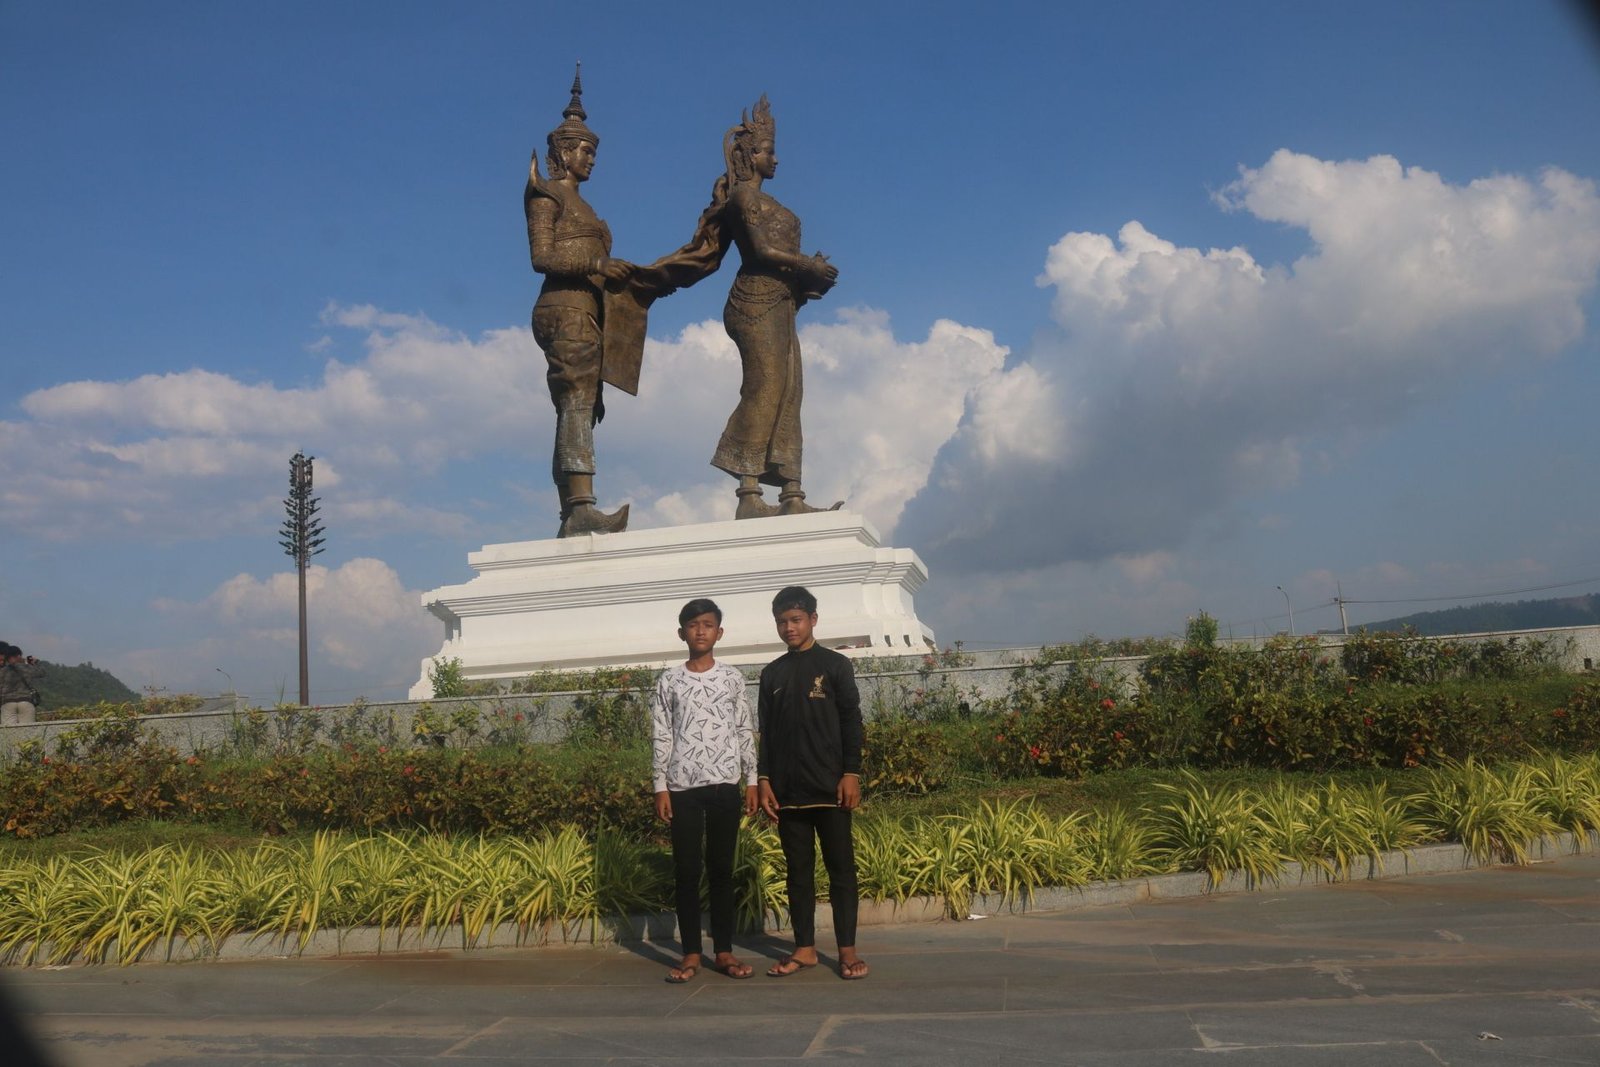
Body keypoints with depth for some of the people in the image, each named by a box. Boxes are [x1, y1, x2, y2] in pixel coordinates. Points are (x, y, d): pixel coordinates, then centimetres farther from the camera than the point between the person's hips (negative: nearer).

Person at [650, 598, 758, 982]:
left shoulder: (732, 677, 7)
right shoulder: (669, 680, 5)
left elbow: (745, 731, 8)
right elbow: (660, 736, 4)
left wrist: (752, 780, 4)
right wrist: (660, 785, -2)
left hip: (725, 783, 1)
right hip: (683, 786, 0)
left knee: (722, 868, 5)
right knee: (686, 870, 1)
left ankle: (724, 951, 11)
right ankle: (691, 953, 8)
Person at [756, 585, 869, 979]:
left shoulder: (835, 665, 2)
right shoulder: (772, 674, 12)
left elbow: (851, 722, -1)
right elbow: (765, 732, 12)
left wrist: (851, 774, -9)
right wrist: (763, 779, 3)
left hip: (829, 787, -3)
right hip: (788, 790, 3)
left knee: (841, 868, 1)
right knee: (798, 870, 8)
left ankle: (847, 948, 6)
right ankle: (804, 948, 14)